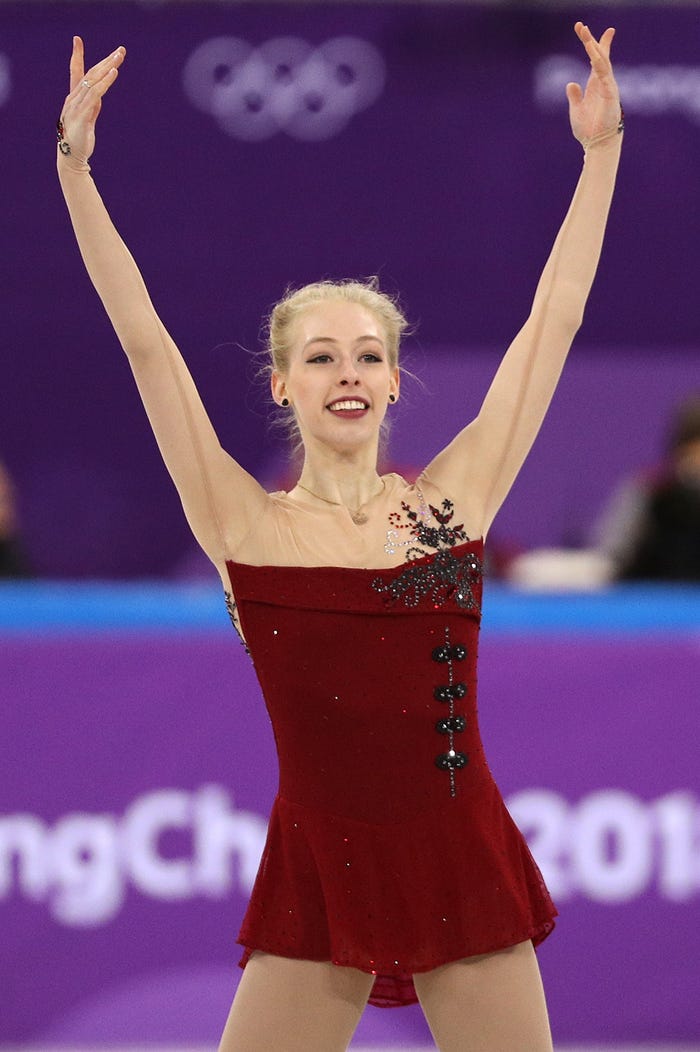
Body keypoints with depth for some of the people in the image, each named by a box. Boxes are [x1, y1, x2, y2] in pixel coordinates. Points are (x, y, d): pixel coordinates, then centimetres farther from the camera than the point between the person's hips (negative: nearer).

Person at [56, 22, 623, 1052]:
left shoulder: (449, 500, 4)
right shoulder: (247, 524, 0)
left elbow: (553, 322, 7)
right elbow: (145, 341, -4)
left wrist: (601, 151, 8)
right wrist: (74, 170, -8)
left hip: (463, 868, 1)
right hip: (319, 878, -1)